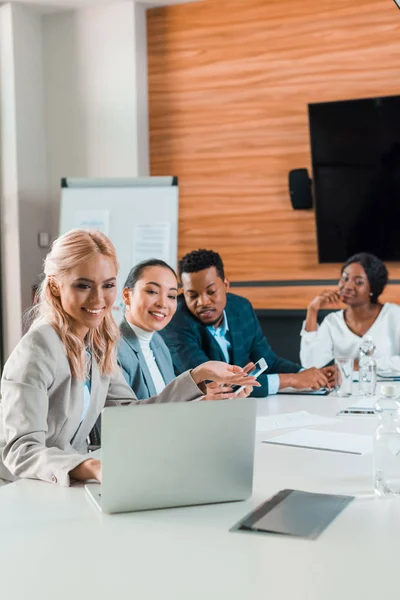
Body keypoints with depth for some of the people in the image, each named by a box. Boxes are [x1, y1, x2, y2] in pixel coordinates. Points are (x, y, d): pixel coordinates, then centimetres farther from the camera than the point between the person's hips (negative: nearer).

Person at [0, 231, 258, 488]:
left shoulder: (100, 342, 4)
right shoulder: (39, 348, -19)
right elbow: (21, 451, -25)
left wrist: (199, 375, 0)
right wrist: (93, 467, -42)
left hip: (70, 486, 6)